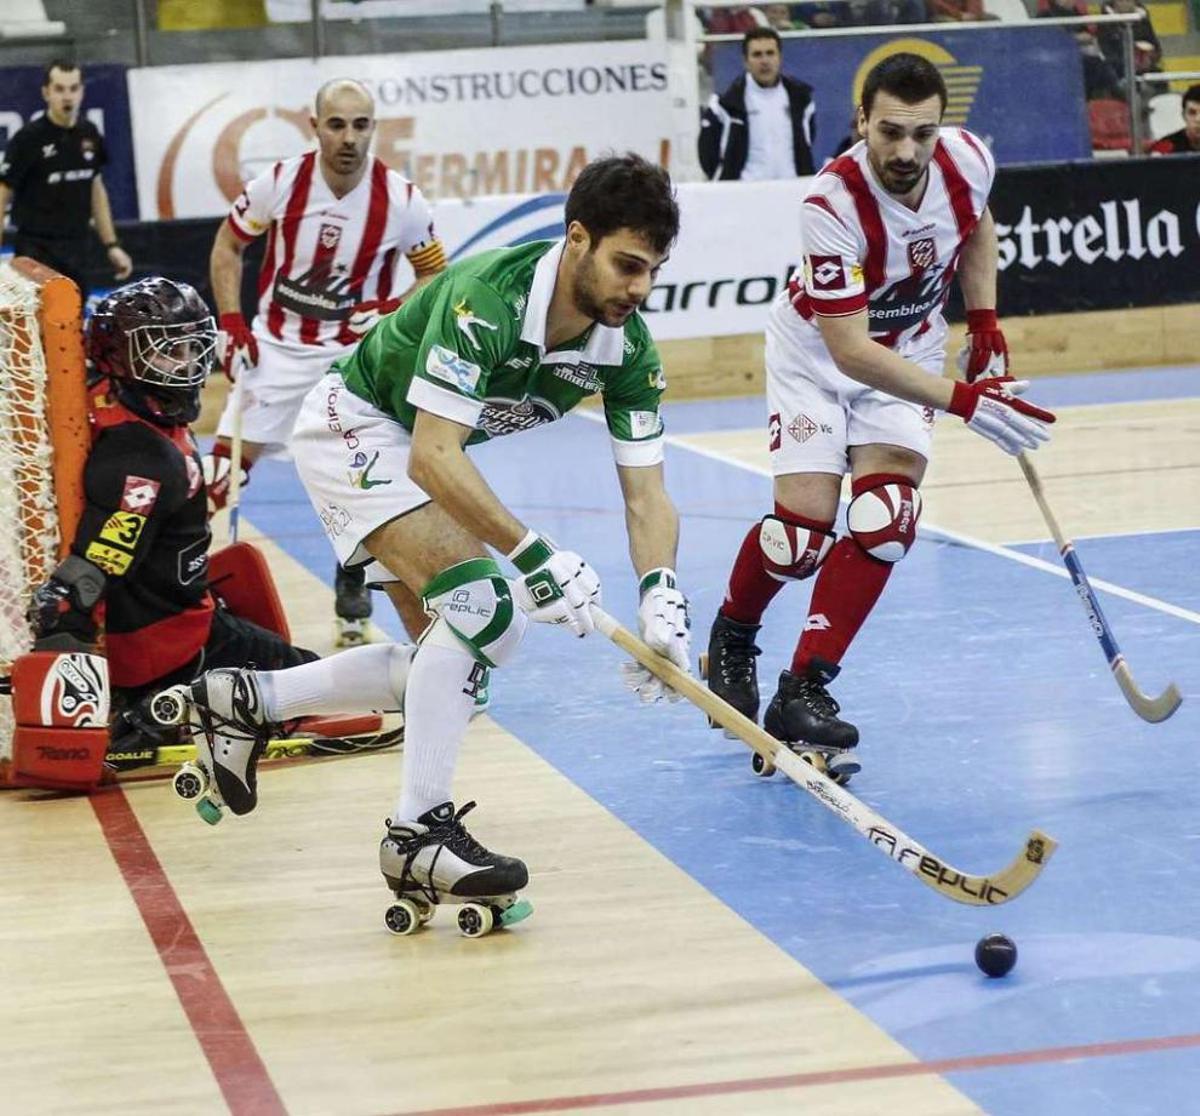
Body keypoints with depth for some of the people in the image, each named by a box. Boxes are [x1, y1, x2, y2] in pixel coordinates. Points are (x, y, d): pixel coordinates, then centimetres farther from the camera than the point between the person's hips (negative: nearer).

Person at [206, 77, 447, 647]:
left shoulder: (400, 199, -14)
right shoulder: (281, 182, -13)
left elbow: (435, 273, 1)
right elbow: (228, 243, 3)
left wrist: (395, 311, -18)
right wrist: (231, 321, -5)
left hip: (354, 349, -1)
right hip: (275, 343, 1)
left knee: (359, 472, -10)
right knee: (230, 459, -2)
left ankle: (351, 591, 11)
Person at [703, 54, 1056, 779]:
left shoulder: (969, 159, -20)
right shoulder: (834, 204, -35)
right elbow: (850, 351, -35)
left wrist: (985, 324, -1)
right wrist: (964, 401, -39)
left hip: (909, 352, 4)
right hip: (819, 350, -4)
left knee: (884, 520, -16)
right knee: (803, 531, -13)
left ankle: (803, 693, -9)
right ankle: (733, 637, 20)